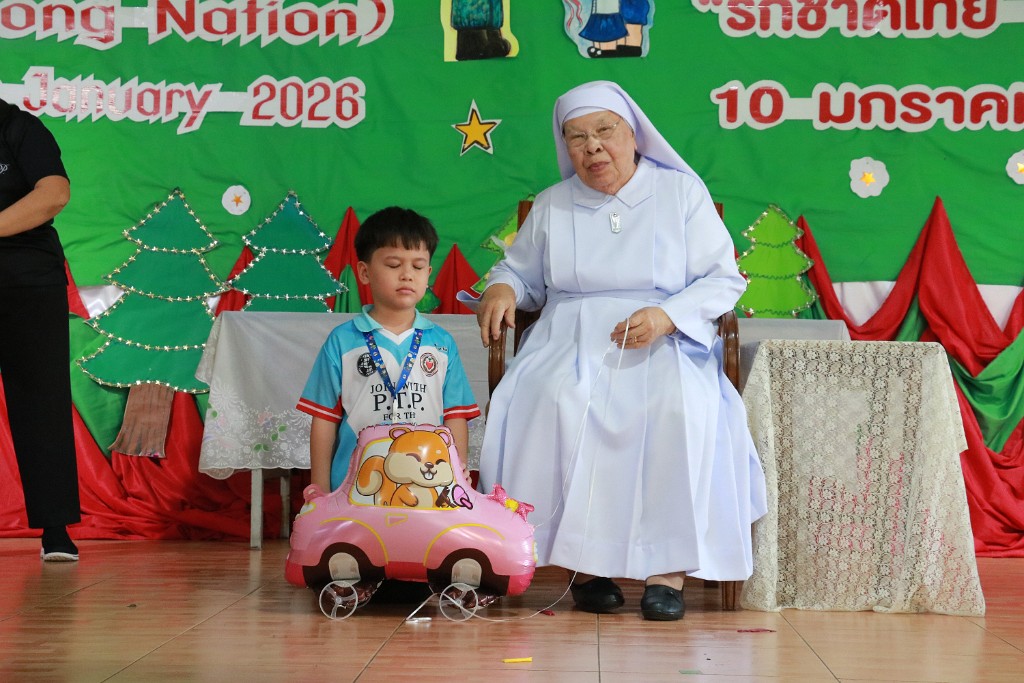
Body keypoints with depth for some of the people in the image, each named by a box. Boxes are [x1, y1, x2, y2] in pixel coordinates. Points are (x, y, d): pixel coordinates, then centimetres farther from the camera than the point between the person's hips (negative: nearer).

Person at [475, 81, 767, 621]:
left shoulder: (683, 192, 8)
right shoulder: (552, 206, 17)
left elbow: (724, 281, 3)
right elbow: (522, 271, 29)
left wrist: (666, 316, -15)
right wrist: (502, 287, 3)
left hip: (665, 347, -2)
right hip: (571, 344, 2)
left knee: (682, 408, -36)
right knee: (557, 402, -34)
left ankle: (669, 565, -30)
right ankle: (582, 560, -27)